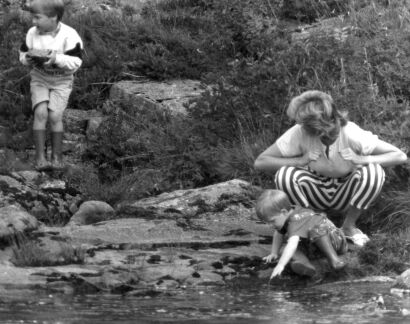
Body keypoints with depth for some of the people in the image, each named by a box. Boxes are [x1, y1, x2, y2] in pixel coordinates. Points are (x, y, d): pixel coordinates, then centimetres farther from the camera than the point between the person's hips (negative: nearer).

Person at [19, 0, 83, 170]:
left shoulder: (69, 35, -19)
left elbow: (75, 62, -19)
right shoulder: (32, 33, -7)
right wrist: (28, 59, -16)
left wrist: (57, 59, -33)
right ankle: (40, 156, -9)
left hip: (61, 81, -2)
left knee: (55, 115, -12)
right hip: (39, 79, 2)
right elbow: (23, 53, 6)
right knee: (40, 112, -15)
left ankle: (57, 156, 5)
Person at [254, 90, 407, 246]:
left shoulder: (352, 134, -27)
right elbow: (260, 162, -21)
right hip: (315, 192, 0)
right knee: (284, 174, -30)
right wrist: (300, 160, -31)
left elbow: (400, 156, -21)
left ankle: (349, 227, -6)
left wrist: (362, 160, -34)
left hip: (345, 195, 0)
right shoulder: (299, 133, -25)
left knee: (374, 173, -31)